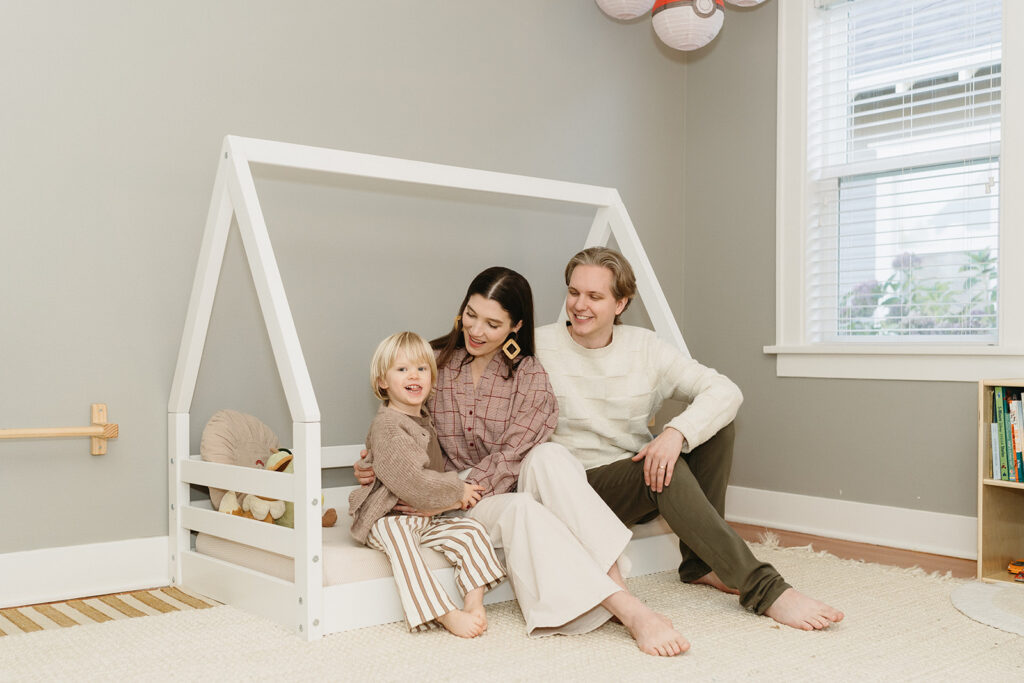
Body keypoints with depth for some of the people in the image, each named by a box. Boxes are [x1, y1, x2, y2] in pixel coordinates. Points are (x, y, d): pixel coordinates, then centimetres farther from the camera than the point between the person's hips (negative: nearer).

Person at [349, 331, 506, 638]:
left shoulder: (424, 421, 16)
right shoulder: (386, 425, -14)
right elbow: (409, 480, -22)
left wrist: (445, 502, 4)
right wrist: (457, 491, -13)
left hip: (428, 518, 8)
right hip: (388, 518, -8)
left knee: (472, 530, -11)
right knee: (401, 545, -35)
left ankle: (474, 603, -14)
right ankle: (448, 615, -39)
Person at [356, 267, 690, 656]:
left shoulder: (531, 378, 0)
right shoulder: (434, 363, 3)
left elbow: (511, 457, -10)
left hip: (517, 487, 1)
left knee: (548, 456, -33)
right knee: (520, 509, -35)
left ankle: (617, 587, -39)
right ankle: (628, 610, -46)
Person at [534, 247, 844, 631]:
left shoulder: (644, 348, 0)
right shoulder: (539, 348, -7)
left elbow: (726, 391, -10)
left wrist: (676, 432, -28)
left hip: (645, 481, 5)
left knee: (717, 424, -14)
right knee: (667, 469, -32)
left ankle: (700, 563, -9)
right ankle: (763, 589, -32)